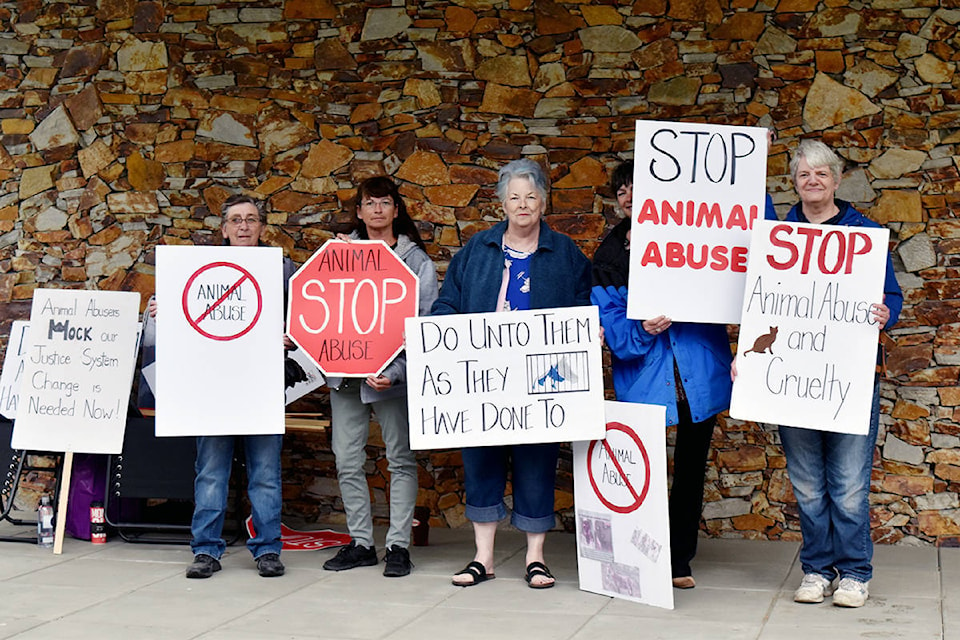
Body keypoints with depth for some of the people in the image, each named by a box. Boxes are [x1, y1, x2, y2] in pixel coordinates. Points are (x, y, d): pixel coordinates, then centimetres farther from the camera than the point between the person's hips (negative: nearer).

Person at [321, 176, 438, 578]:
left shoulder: (416, 259, 0)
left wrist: (397, 372, -16)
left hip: (391, 373, -3)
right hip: (345, 371, 4)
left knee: (400, 460, 2)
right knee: (347, 461, 5)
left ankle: (398, 545, 8)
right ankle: (360, 542, 15)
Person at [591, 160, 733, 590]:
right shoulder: (608, 256, 7)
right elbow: (611, 327, 1)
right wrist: (641, 331, -21)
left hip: (699, 374, 1)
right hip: (643, 381, -1)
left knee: (691, 469, 10)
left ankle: (680, 561, 22)